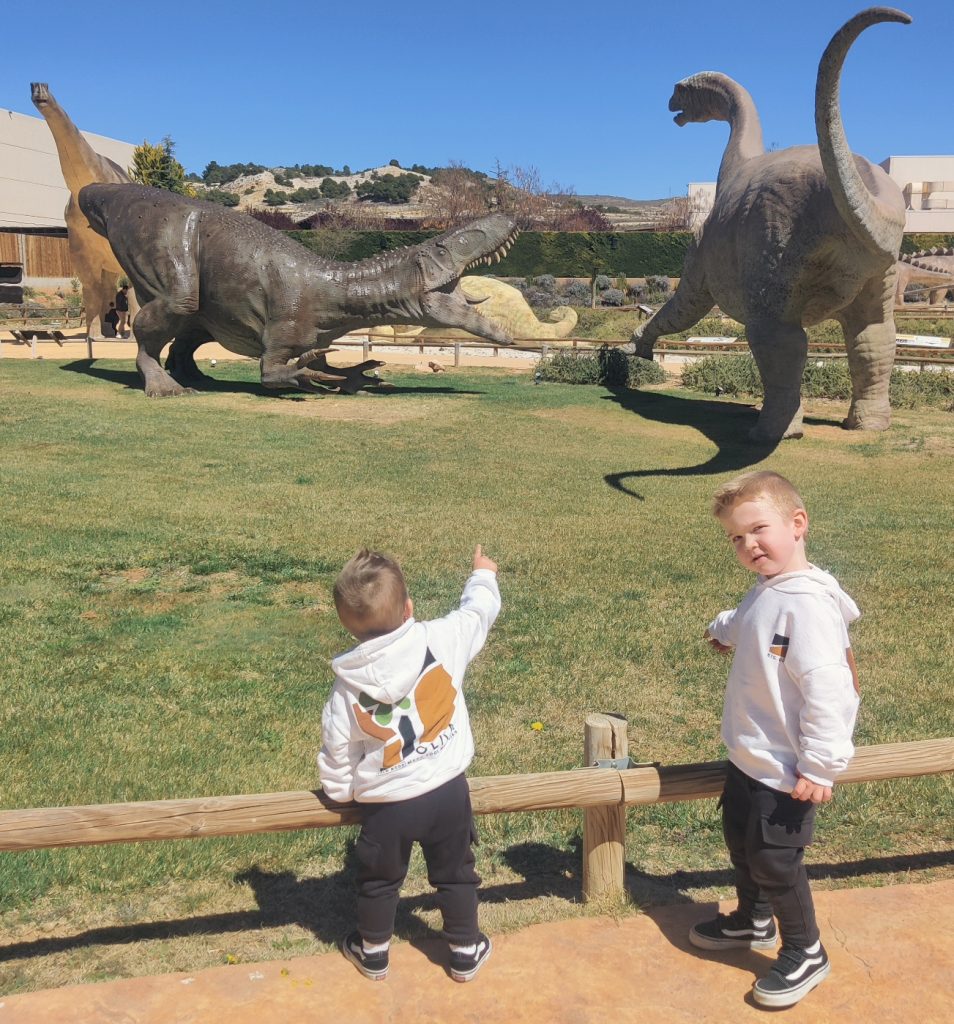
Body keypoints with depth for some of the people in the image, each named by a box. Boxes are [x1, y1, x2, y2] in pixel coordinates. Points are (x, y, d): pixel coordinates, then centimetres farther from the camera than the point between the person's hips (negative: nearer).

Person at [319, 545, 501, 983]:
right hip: (448, 791, 1)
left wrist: (340, 792, 16)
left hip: (386, 805, -1)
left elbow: (337, 756, -4)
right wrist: (483, 575, 22)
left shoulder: (346, 688, -16)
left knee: (378, 882, 23)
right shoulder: (441, 640, -19)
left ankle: (373, 953, 43)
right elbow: (478, 610, 1)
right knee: (455, 876, 22)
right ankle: (466, 952, 38)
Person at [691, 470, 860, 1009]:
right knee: (740, 842, 25)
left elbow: (827, 691, -31)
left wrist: (820, 767, -28)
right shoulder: (767, 590, 2)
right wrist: (723, 628, 42)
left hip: (784, 770, -9)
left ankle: (806, 954, 29)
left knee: (774, 862, 6)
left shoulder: (807, 604, -29)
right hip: (748, 756, 10)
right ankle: (754, 921, 48)